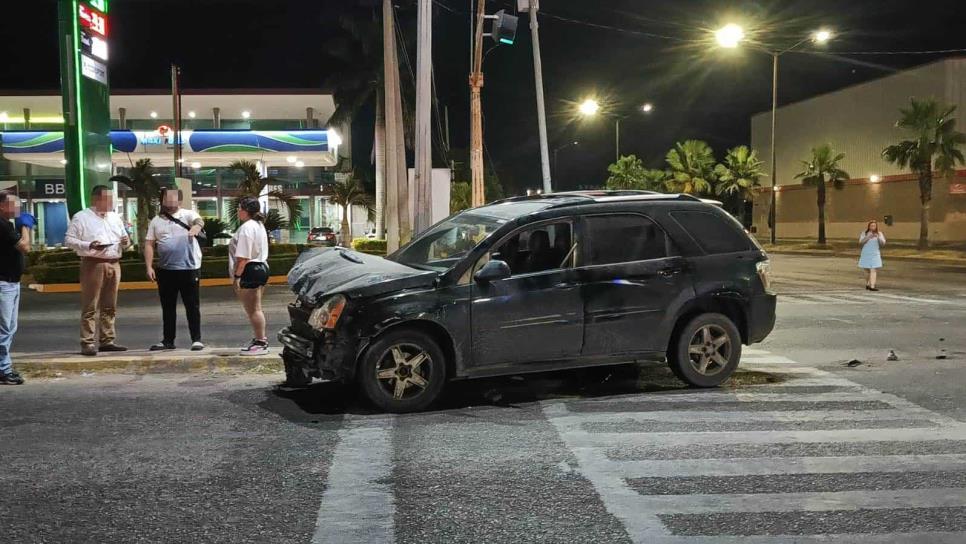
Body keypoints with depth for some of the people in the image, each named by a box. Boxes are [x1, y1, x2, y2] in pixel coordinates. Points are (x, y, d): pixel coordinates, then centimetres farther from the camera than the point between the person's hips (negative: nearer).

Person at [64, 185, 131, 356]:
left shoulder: (115, 217, 17)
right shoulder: (81, 217, -1)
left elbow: (124, 238, 24)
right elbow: (69, 240, -4)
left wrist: (125, 241, 0)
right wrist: (89, 245, -19)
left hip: (114, 264, 6)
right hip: (93, 264, -6)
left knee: (110, 306, 9)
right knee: (90, 306, -5)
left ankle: (108, 340, 16)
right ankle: (87, 343, -2)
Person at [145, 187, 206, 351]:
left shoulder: (188, 215, 1)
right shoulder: (156, 221, 11)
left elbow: (199, 221, -21)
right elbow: (149, 244, 8)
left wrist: (196, 227, -45)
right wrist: (149, 267, -1)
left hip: (189, 268, -4)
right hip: (165, 270, 4)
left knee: (192, 307, 1)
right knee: (168, 307, 12)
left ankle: (196, 340, 8)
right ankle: (168, 340, 21)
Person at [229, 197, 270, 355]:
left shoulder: (246, 227, -16)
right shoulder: (259, 225, 16)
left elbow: (243, 257, -23)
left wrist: (237, 276, -21)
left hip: (250, 271, -11)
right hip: (262, 267, 11)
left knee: (252, 309, -3)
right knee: (256, 308, 17)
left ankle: (260, 343, 1)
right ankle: (261, 340, 22)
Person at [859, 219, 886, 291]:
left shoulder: (879, 234, 0)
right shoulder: (864, 233, 0)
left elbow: (883, 243, -8)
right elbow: (861, 242, -10)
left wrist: (878, 237, -26)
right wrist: (868, 237, -24)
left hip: (875, 255, -1)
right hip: (866, 255, 1)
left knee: (873, 270, -13)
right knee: (867, 270, 11)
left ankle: (872, 286, -21)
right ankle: (867, 284, 31)